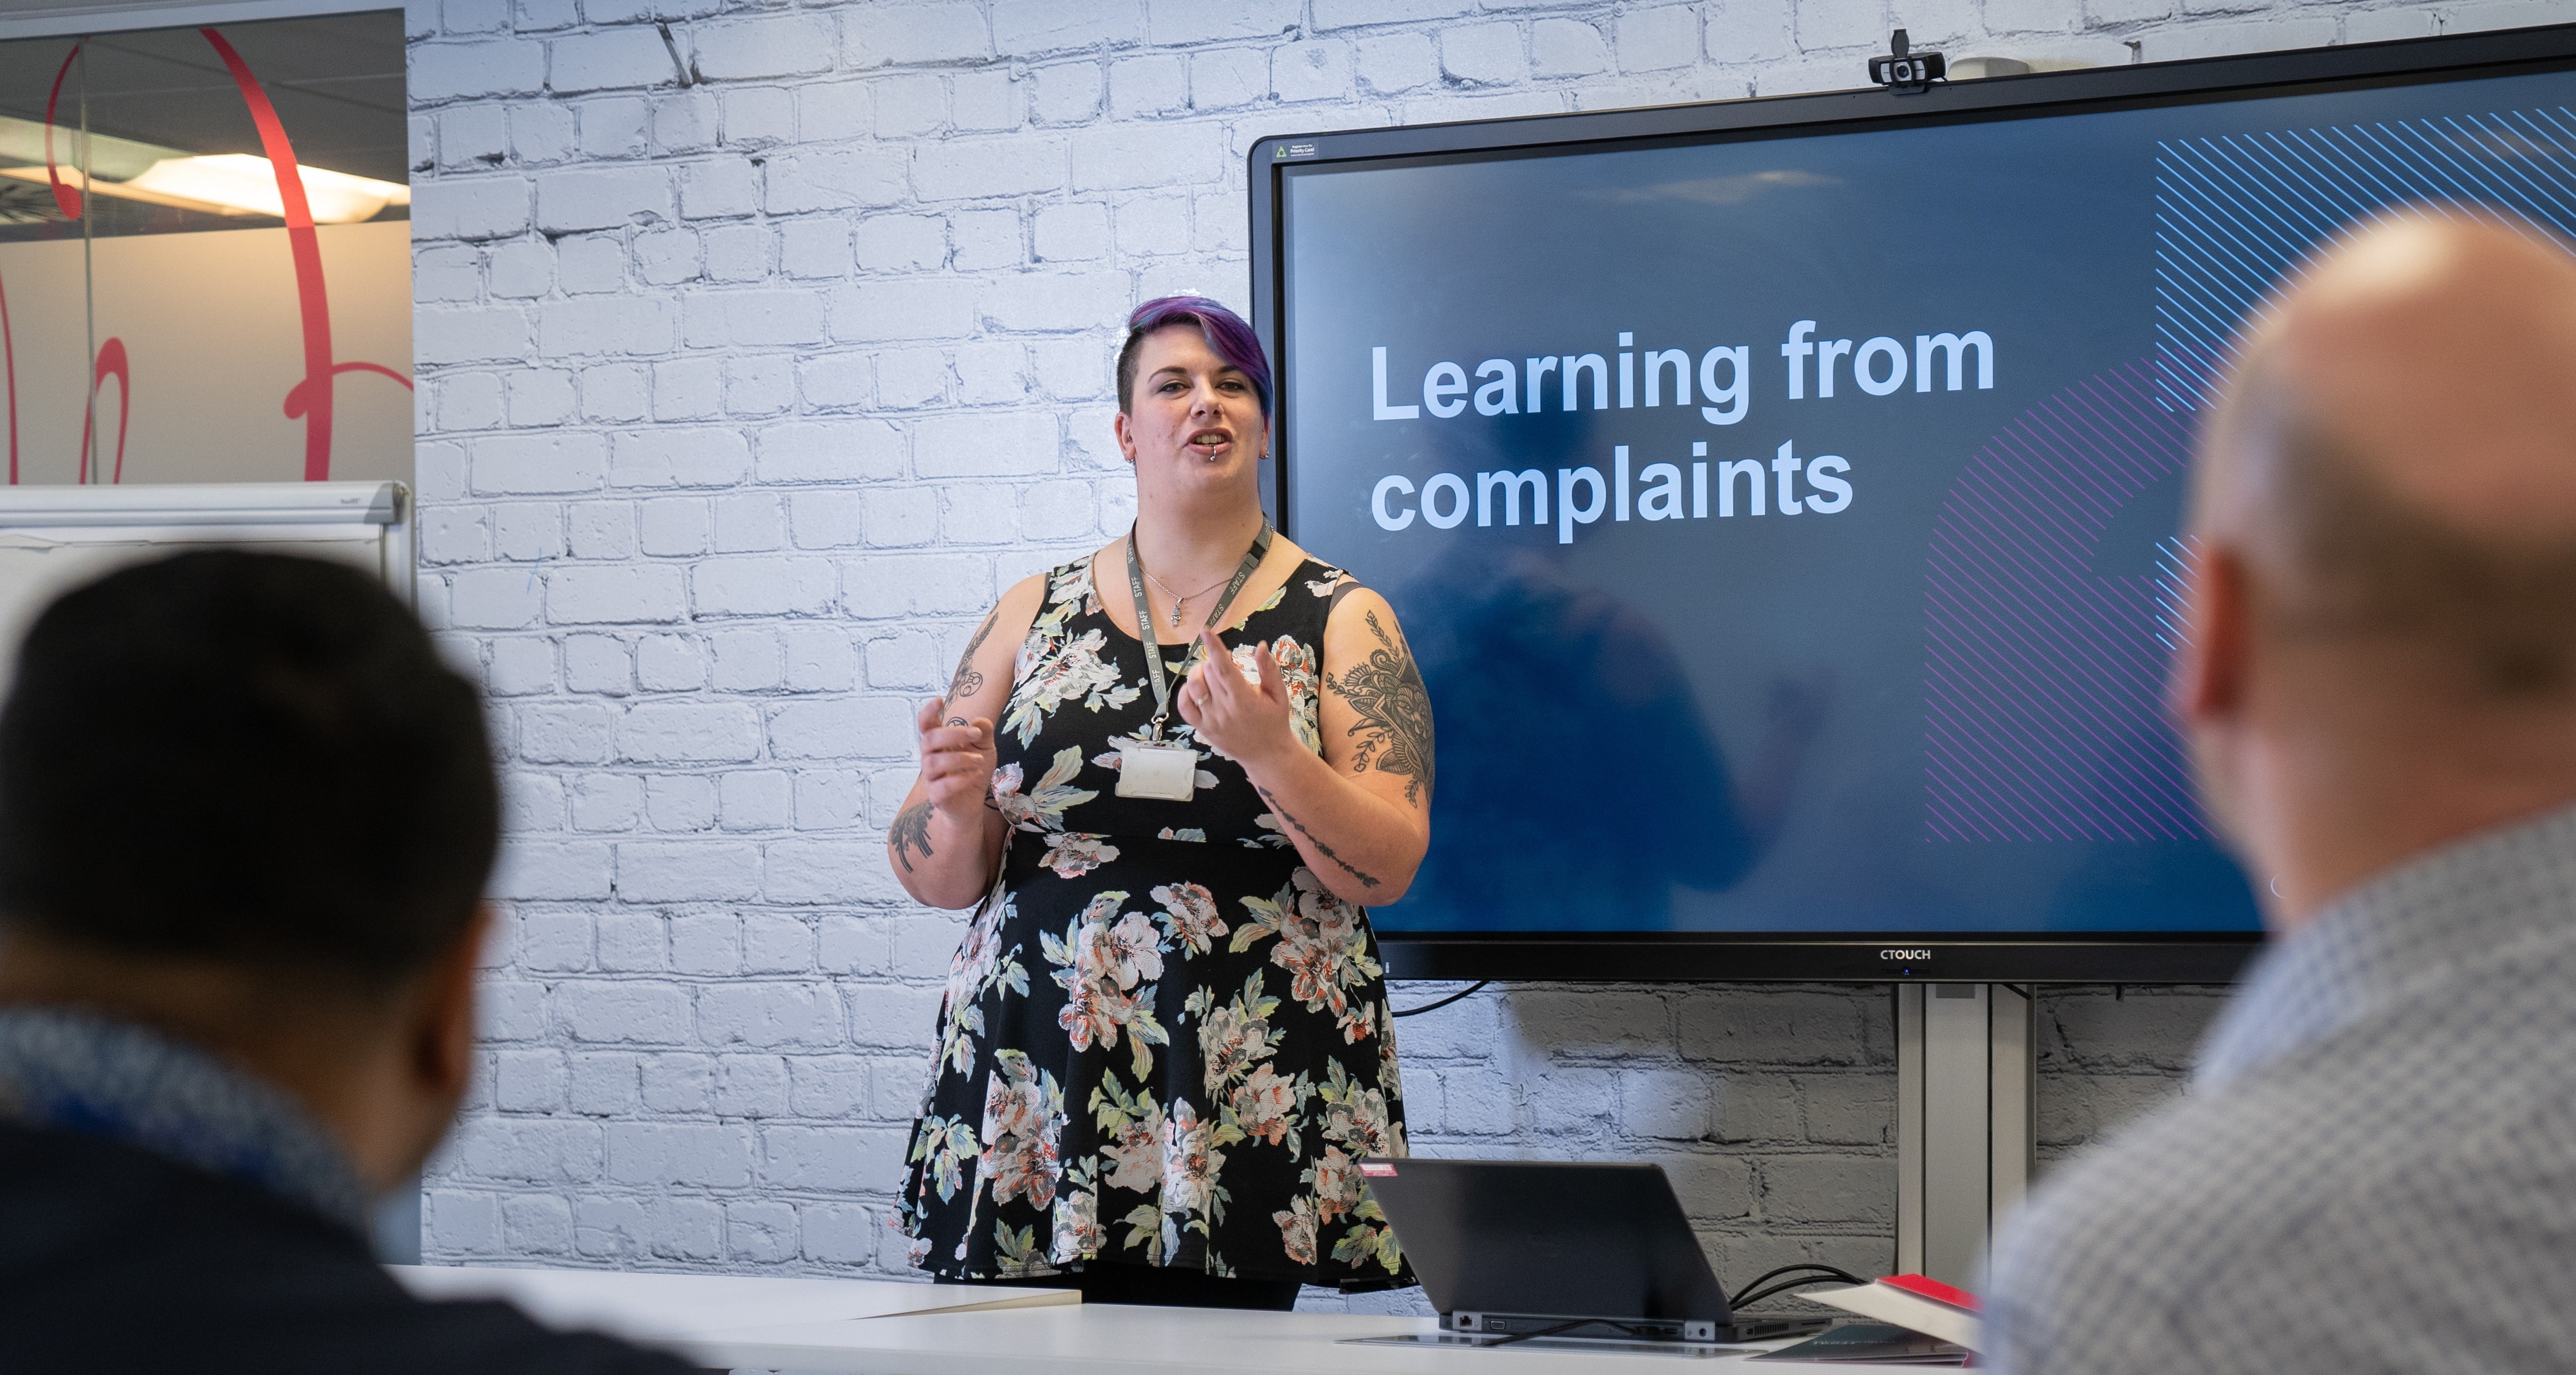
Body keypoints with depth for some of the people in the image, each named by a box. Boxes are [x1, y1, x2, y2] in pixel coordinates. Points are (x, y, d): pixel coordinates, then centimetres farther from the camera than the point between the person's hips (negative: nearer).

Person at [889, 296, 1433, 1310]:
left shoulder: (1341, 619, 4)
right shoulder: (1034, 614, 10)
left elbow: (1387, 871, -5)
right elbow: (938, 879, 9)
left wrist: (1268, 752, -20)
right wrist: (954, 805, -13)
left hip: (1250, 1112, -2)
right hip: (1031, 1101, 2)